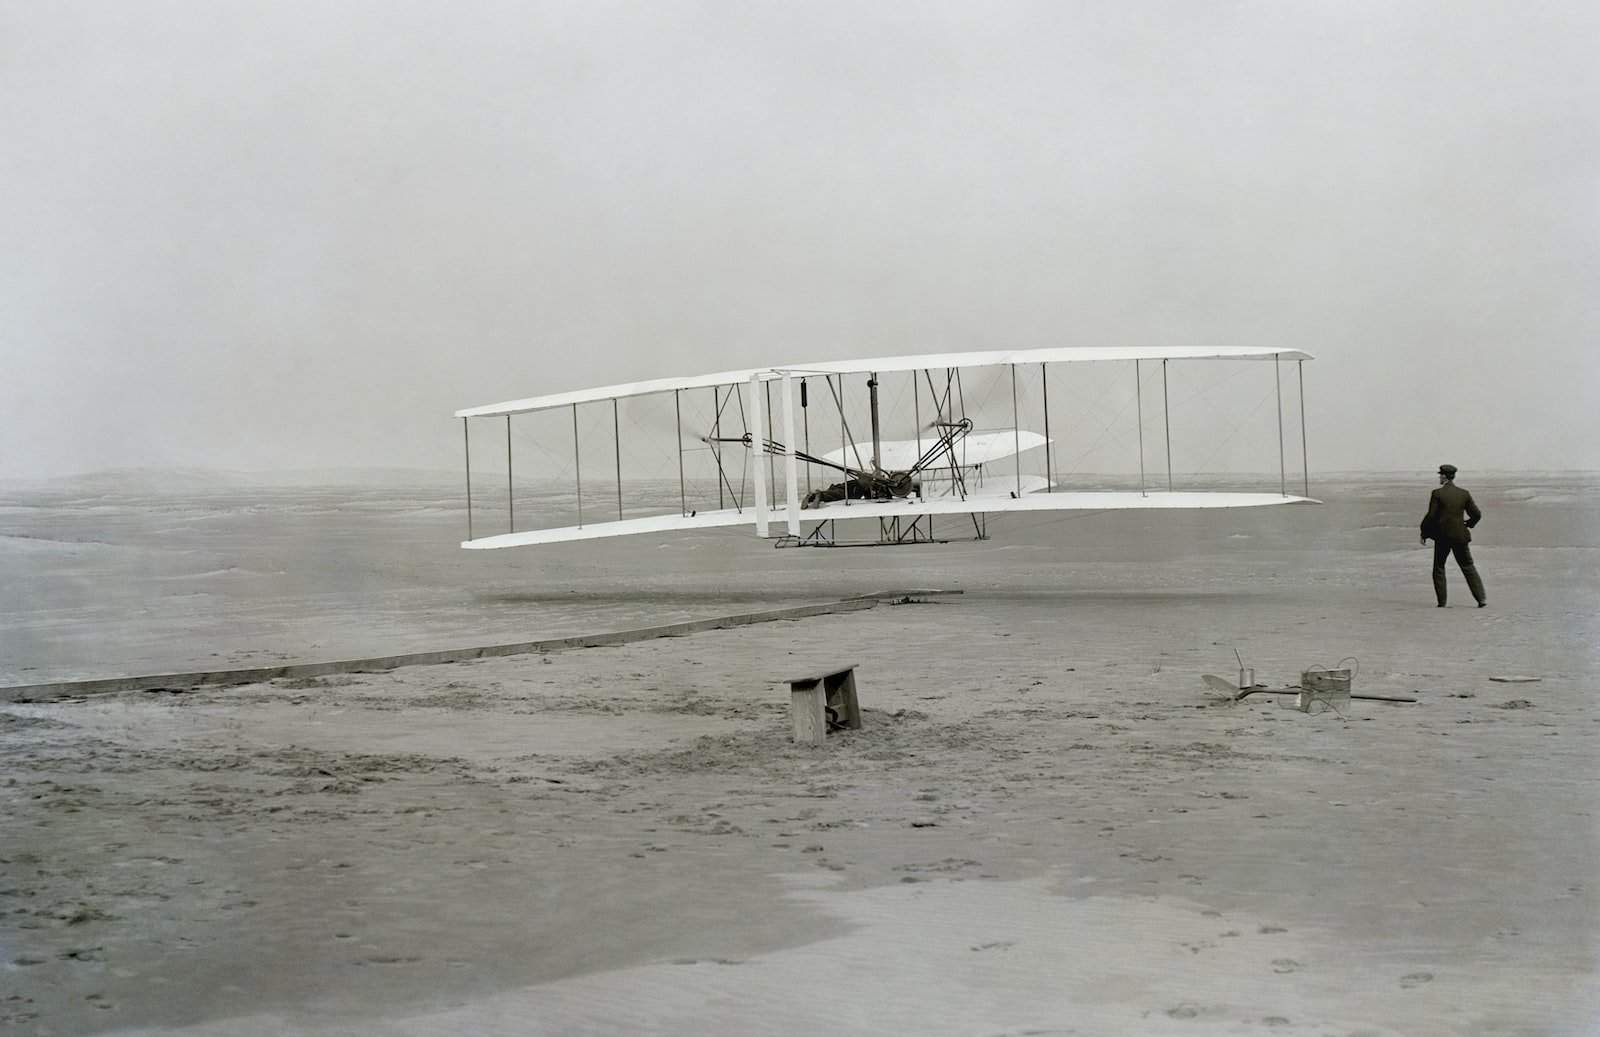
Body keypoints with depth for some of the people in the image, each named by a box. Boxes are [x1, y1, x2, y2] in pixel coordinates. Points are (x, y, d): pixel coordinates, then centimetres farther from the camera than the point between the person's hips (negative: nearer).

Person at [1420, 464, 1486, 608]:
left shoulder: (1437, 494, -9)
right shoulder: (1464, 494, 1)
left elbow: (1431, 516, -11)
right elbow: (1477, 514, 3)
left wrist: (1424, 533, 0)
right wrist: (1469, 524, 24)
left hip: (1442, 536, -3)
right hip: (1460, 536, 3)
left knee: (1439, 568, 11)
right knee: (1468, 567, 10)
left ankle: (1442, 601, 8)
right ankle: (1481, 598, 2)